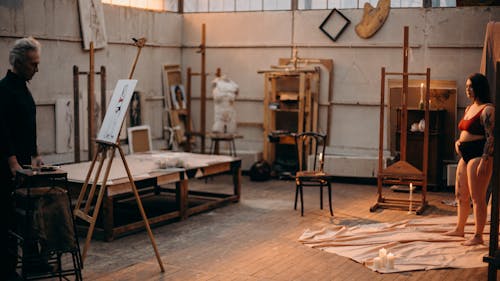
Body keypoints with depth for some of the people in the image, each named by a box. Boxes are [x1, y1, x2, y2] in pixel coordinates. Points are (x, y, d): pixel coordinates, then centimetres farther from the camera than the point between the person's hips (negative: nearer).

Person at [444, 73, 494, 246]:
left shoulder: (487, 109, -12)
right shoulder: (469, 108, 17)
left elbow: (491, 138, -17)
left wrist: (484, 161, -22)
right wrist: (457, 142, 8)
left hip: (479, 155, -10)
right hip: (465, 155, 10)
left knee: (477, 197, -7)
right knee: (461, 195, 17)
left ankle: (478, 236, 0)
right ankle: (459, 229, 31)